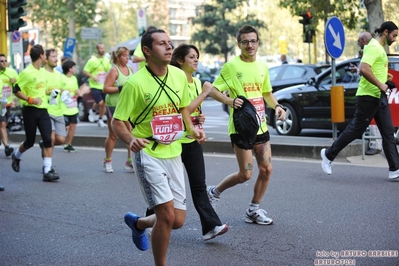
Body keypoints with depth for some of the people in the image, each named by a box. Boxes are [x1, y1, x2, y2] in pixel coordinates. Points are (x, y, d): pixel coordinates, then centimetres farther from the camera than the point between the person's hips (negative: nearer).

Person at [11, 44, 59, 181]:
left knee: (48, 139, -7)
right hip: (30, 110, -6)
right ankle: (16, 156, 39)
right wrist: (30, 99, -23)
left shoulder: (43, 71, 10)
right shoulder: (27, 72, -13)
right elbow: (16, 90, -13)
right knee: (30, 141, 7)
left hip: (43, 110, 6)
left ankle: (47, 170, -6)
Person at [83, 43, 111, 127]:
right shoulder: (92, 60, -8)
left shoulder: (106, 60, 7)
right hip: (95, 86, -5)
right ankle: (92, 111, 17)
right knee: (100, 102, -15)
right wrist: (93, 77, -18)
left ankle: (100, 120, 23)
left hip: (104, 86, 5)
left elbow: (110, 71, 17)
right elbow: (85, 71, -6)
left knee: (104, 104, 7)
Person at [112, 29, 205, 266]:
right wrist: (131, 140, -31)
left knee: (178, 220, 8)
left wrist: (192, 128, -1)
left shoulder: (179, 76, 1)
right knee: (167, 215, -14)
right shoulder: (135, 83, -15)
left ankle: (138, 222, 39)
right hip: (148, 155, -6)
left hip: (173, 154, 6)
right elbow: (117, 122, -10)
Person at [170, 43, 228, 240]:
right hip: (176, 141, -6)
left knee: (199, 185, 0)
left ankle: (210, 226, -4)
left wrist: (200, 116, 2)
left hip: (193, 140, 6)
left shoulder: (196, 82, 11)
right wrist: (204, 93, -16)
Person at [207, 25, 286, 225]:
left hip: (260, 126, 6)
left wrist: (276, 106, 2)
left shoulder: (262, 66, 9)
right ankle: (215, 191, 21)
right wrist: (230, 101, -26)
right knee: (246, 174, -5)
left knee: (266, 169, 5)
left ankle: (254, 210, 21)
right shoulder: (231, 66, -10)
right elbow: (213, 90, -9)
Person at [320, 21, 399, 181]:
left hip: (380, 97, 10)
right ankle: (329, 154, 15)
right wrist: (380, 85, -22)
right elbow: (364, 69, -27)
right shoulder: (374, 47, -14)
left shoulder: (380, 48, 18)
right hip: (369, 97, -10)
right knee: (355, 130, -1)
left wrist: (384, 75, 13)